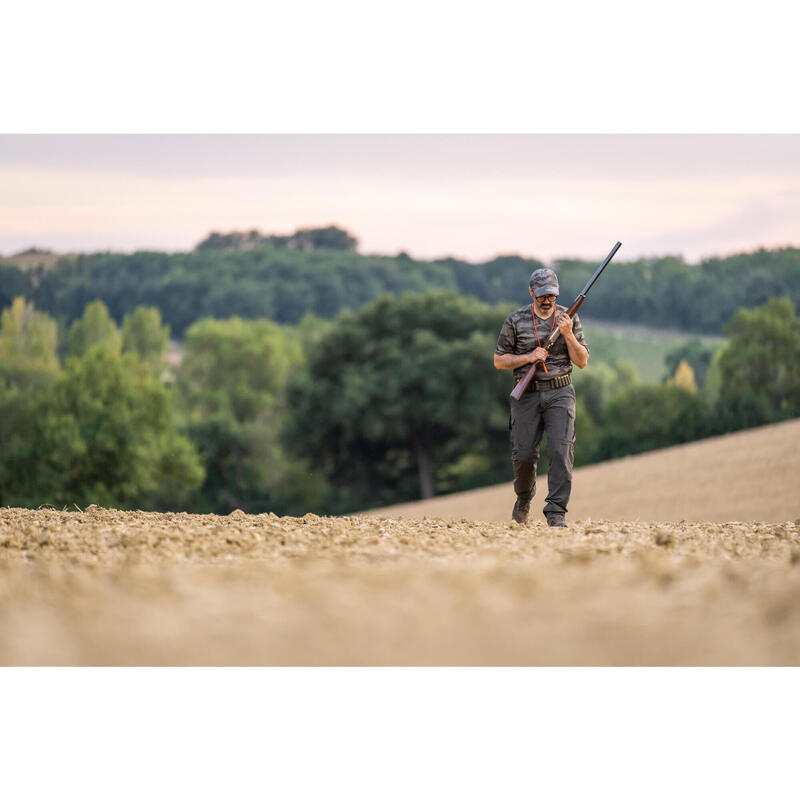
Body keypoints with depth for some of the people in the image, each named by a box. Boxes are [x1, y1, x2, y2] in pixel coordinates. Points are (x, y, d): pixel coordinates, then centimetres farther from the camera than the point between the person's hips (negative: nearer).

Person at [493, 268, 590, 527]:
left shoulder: (569, 318, 5)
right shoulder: (516, 320, 2)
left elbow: (582, 361, 3)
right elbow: (499, 360, 4)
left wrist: (568, 334, -12)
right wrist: (529, 357, -11)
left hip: (559, 392, 0)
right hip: (527, 395, 0)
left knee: (561, 450, -16)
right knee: (524, 456, -1)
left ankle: (556, 513, -14)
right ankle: (524, 498, 29)